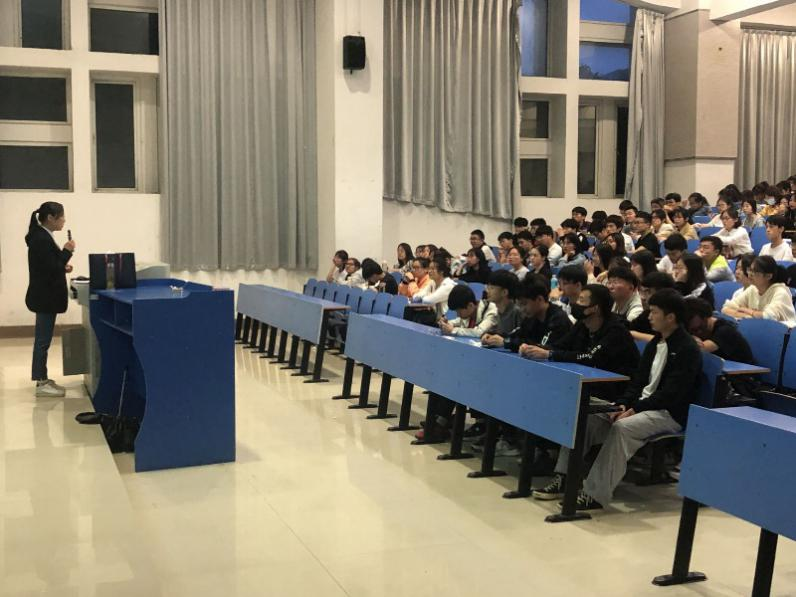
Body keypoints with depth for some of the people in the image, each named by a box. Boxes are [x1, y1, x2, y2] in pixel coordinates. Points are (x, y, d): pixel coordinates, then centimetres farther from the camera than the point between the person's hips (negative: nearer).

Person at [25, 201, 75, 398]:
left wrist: (63, 268, 9)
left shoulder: (41, 236, 12)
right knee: (43, 341, -4)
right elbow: (50, 269, -22)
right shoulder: (42, 239, -20)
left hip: (45, 296, 10)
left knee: (42, 340, 14)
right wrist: (67, 251, -14)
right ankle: (41, 385, 1)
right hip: (45, 297, -10)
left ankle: (42, 379, 22)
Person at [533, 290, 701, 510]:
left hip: (670, 414, -8)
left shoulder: (687, 350, -12)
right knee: (586, 416, -8)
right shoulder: (655, 343, 14)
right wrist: (623, 404, -4)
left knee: (622, 427, -35)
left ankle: (596, 494, -33)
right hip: (643, 406, 8)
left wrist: (634, 408, -21)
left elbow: (670, 396, -19)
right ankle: (563, 479, -9)